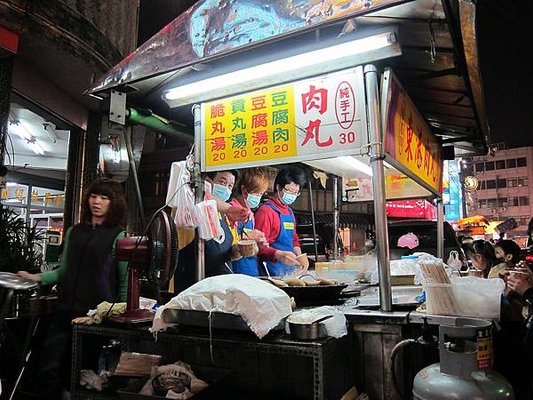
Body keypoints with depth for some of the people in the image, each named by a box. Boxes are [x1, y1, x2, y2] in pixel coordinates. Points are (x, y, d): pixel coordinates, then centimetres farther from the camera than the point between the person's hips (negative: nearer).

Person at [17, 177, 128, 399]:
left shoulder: (118, 236, -5)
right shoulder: (74, 232, 11)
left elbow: (125, 281, -4)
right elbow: (64, 271, 18)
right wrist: (38, 277, 5)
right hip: (66, 309, 5)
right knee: (49, 366, 5)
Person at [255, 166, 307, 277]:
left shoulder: (290, 212, 17)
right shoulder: (265, 211, -10)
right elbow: (260, 246, -16)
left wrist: (299, 256, 9)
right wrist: (279, 255, -32)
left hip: (290, 269, 7)